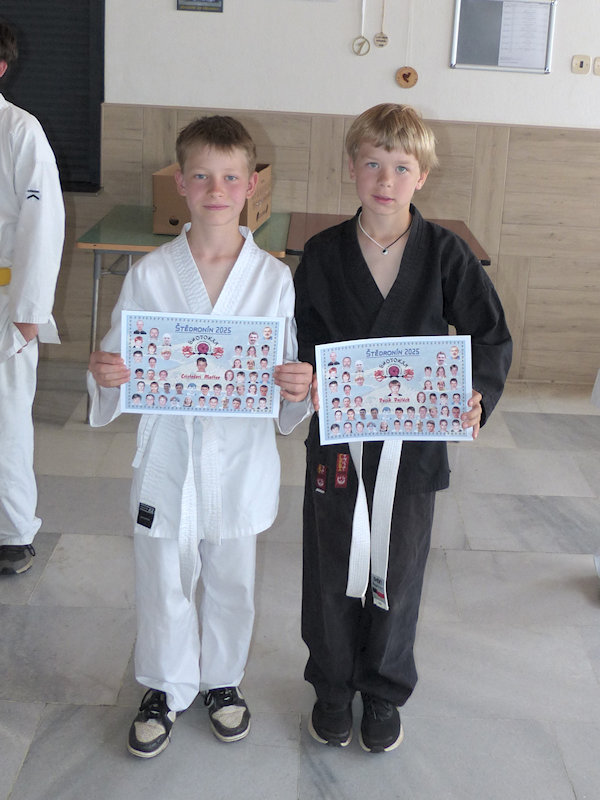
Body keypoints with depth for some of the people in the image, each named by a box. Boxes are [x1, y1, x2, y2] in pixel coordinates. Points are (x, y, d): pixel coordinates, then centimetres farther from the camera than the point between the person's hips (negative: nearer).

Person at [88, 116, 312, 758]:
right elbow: (121, 361, -1)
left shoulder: (274, 278, -6)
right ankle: (166, 690, 39)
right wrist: (106, 374, -23)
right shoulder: (149, 275, -6)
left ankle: (223, 680, 44)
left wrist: (298, 387, -23)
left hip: (240, 460, 0)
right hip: (168, 458, 0)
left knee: (231, 584, 18)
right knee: (163, 584, 15)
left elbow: (289, 372, -1)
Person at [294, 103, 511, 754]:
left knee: (397, 574, 13)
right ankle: (332, 688, 36)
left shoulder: (445, 254, -6)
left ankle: (384, 693, 36)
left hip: (414, 440, -1)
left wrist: (478, 394, -21)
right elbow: (300, 341, 3)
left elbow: (491, 338, -3)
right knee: (332, 571, 13)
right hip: (337, 438, 1)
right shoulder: (323, 254, -2)